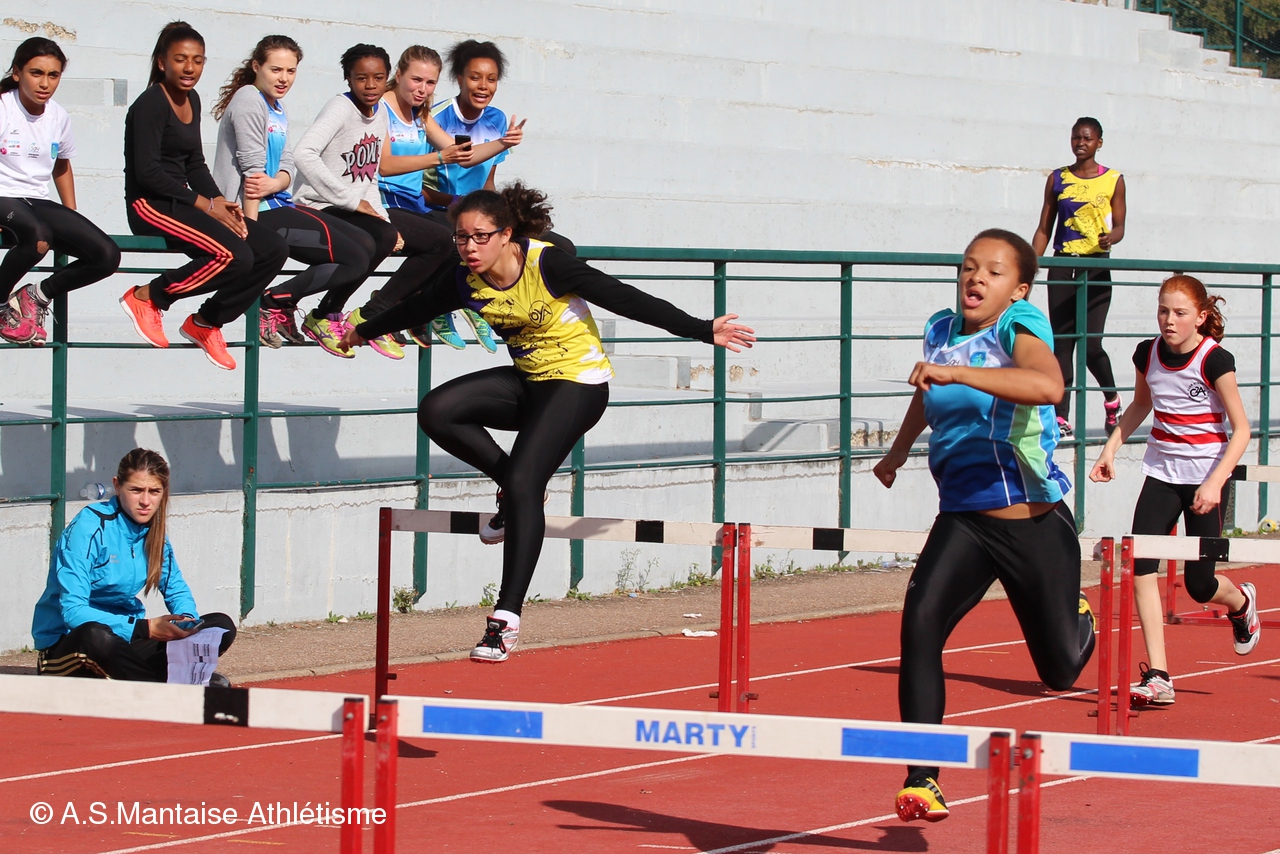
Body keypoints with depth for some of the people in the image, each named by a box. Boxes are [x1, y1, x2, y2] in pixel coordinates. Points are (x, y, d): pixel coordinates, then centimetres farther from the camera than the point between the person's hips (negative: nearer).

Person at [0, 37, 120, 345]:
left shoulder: (58, 117, 8)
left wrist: (73, 223, 18)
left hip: (38, 202, 6)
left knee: (107, 256, -12)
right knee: (38, 236, -39)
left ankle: (37, 295, 8)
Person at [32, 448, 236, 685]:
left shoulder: (153, 531, 4)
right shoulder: (89, 528, -17)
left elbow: (176, 589, 17)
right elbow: (73, 611, -25)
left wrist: (187, 620, -8)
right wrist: (144, 628, -32)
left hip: (123, 640, 7)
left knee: (222, 627, -8)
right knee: (96, 637, -43)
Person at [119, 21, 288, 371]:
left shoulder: (191, 100, 15)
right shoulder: (150, 104, -12)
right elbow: (147, 171, -19)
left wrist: (221, 202, 1)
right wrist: (205, 205, -17)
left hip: (181, 202, 9)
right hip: (151, 206, -9)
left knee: (273, 249, -4)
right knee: (235, 256, -28)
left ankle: (206, 323, 6)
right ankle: (146, 297, -12)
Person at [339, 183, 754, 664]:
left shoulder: (547, 264, -23)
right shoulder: (464, 282, -7)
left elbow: (625, 299, -22)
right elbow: (415, 309, 14)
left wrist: (702, 331, -24)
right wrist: (363, 332, 30)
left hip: (578, 384, -7)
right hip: (528, 381, 7)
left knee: (523, 486, -21)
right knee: (436, 412, -13)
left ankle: (508, 617, -18)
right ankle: (516, 488, 6)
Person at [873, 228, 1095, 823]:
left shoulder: (1020, 329, -15)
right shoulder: (940, 332, 4)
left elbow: (1049, 386, -40)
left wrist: (954, 371, -46)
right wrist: (898, 452, 44)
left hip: (1033, 523, -4)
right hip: (962, 520, 4)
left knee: (1061, 670, 7)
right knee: (920, 622, -23)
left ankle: (1079, 618, 46)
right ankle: (922, 781, -20)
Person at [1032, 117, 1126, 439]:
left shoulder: (1113, 180, 5)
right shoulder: (1058, 179, 11)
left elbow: (1120, 225, 4)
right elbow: (1044, 228, 12)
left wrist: (1112, 237, -20)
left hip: (1096, 266, -2)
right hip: (1062, 265, 2)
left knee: (1091, 343, -10)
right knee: (1061, 343, -2)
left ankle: (1112, 399, 16)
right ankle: (1061, 418, -2)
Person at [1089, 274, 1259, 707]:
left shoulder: (1215, 360, -16)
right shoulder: (1148, 354, 0)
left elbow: (1241, 430, -13)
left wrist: (1214, 483, -24)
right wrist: (1111, 448, 9)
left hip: (1205, 478, -4)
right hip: (1161, 473, 4)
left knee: (1199, 584, 1)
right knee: (1141, 567, -14)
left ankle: (1241, 601, 40)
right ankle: (1157, 677, -13)